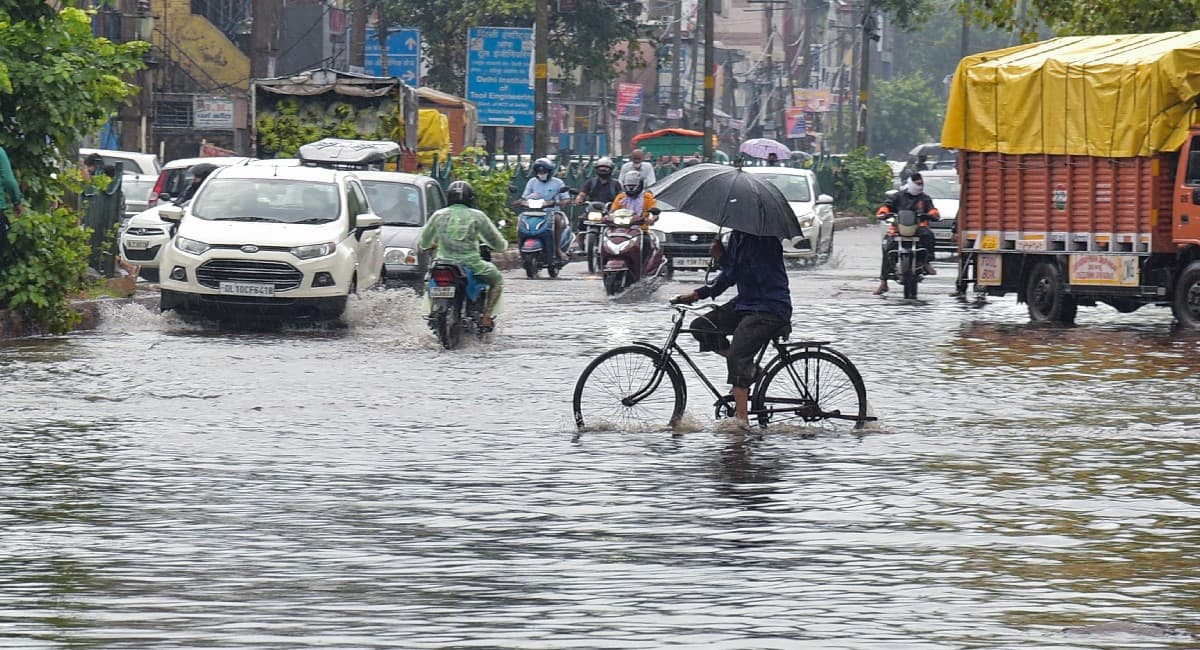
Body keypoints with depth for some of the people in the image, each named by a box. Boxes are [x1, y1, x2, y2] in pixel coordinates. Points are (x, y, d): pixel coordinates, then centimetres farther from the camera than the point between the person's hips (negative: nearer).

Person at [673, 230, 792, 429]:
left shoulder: (764, 239, -18)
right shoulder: (738, 235, 8)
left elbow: (750, 277, -26)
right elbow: (729, 275, 18)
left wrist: (721, 257, -21)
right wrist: (699, 293, 9)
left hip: (770, 309, -9)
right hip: (746, 303, 9)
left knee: (737, 358, -21)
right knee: (700, 327, 1)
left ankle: (742, 421, -20)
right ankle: (750, 369, 7)